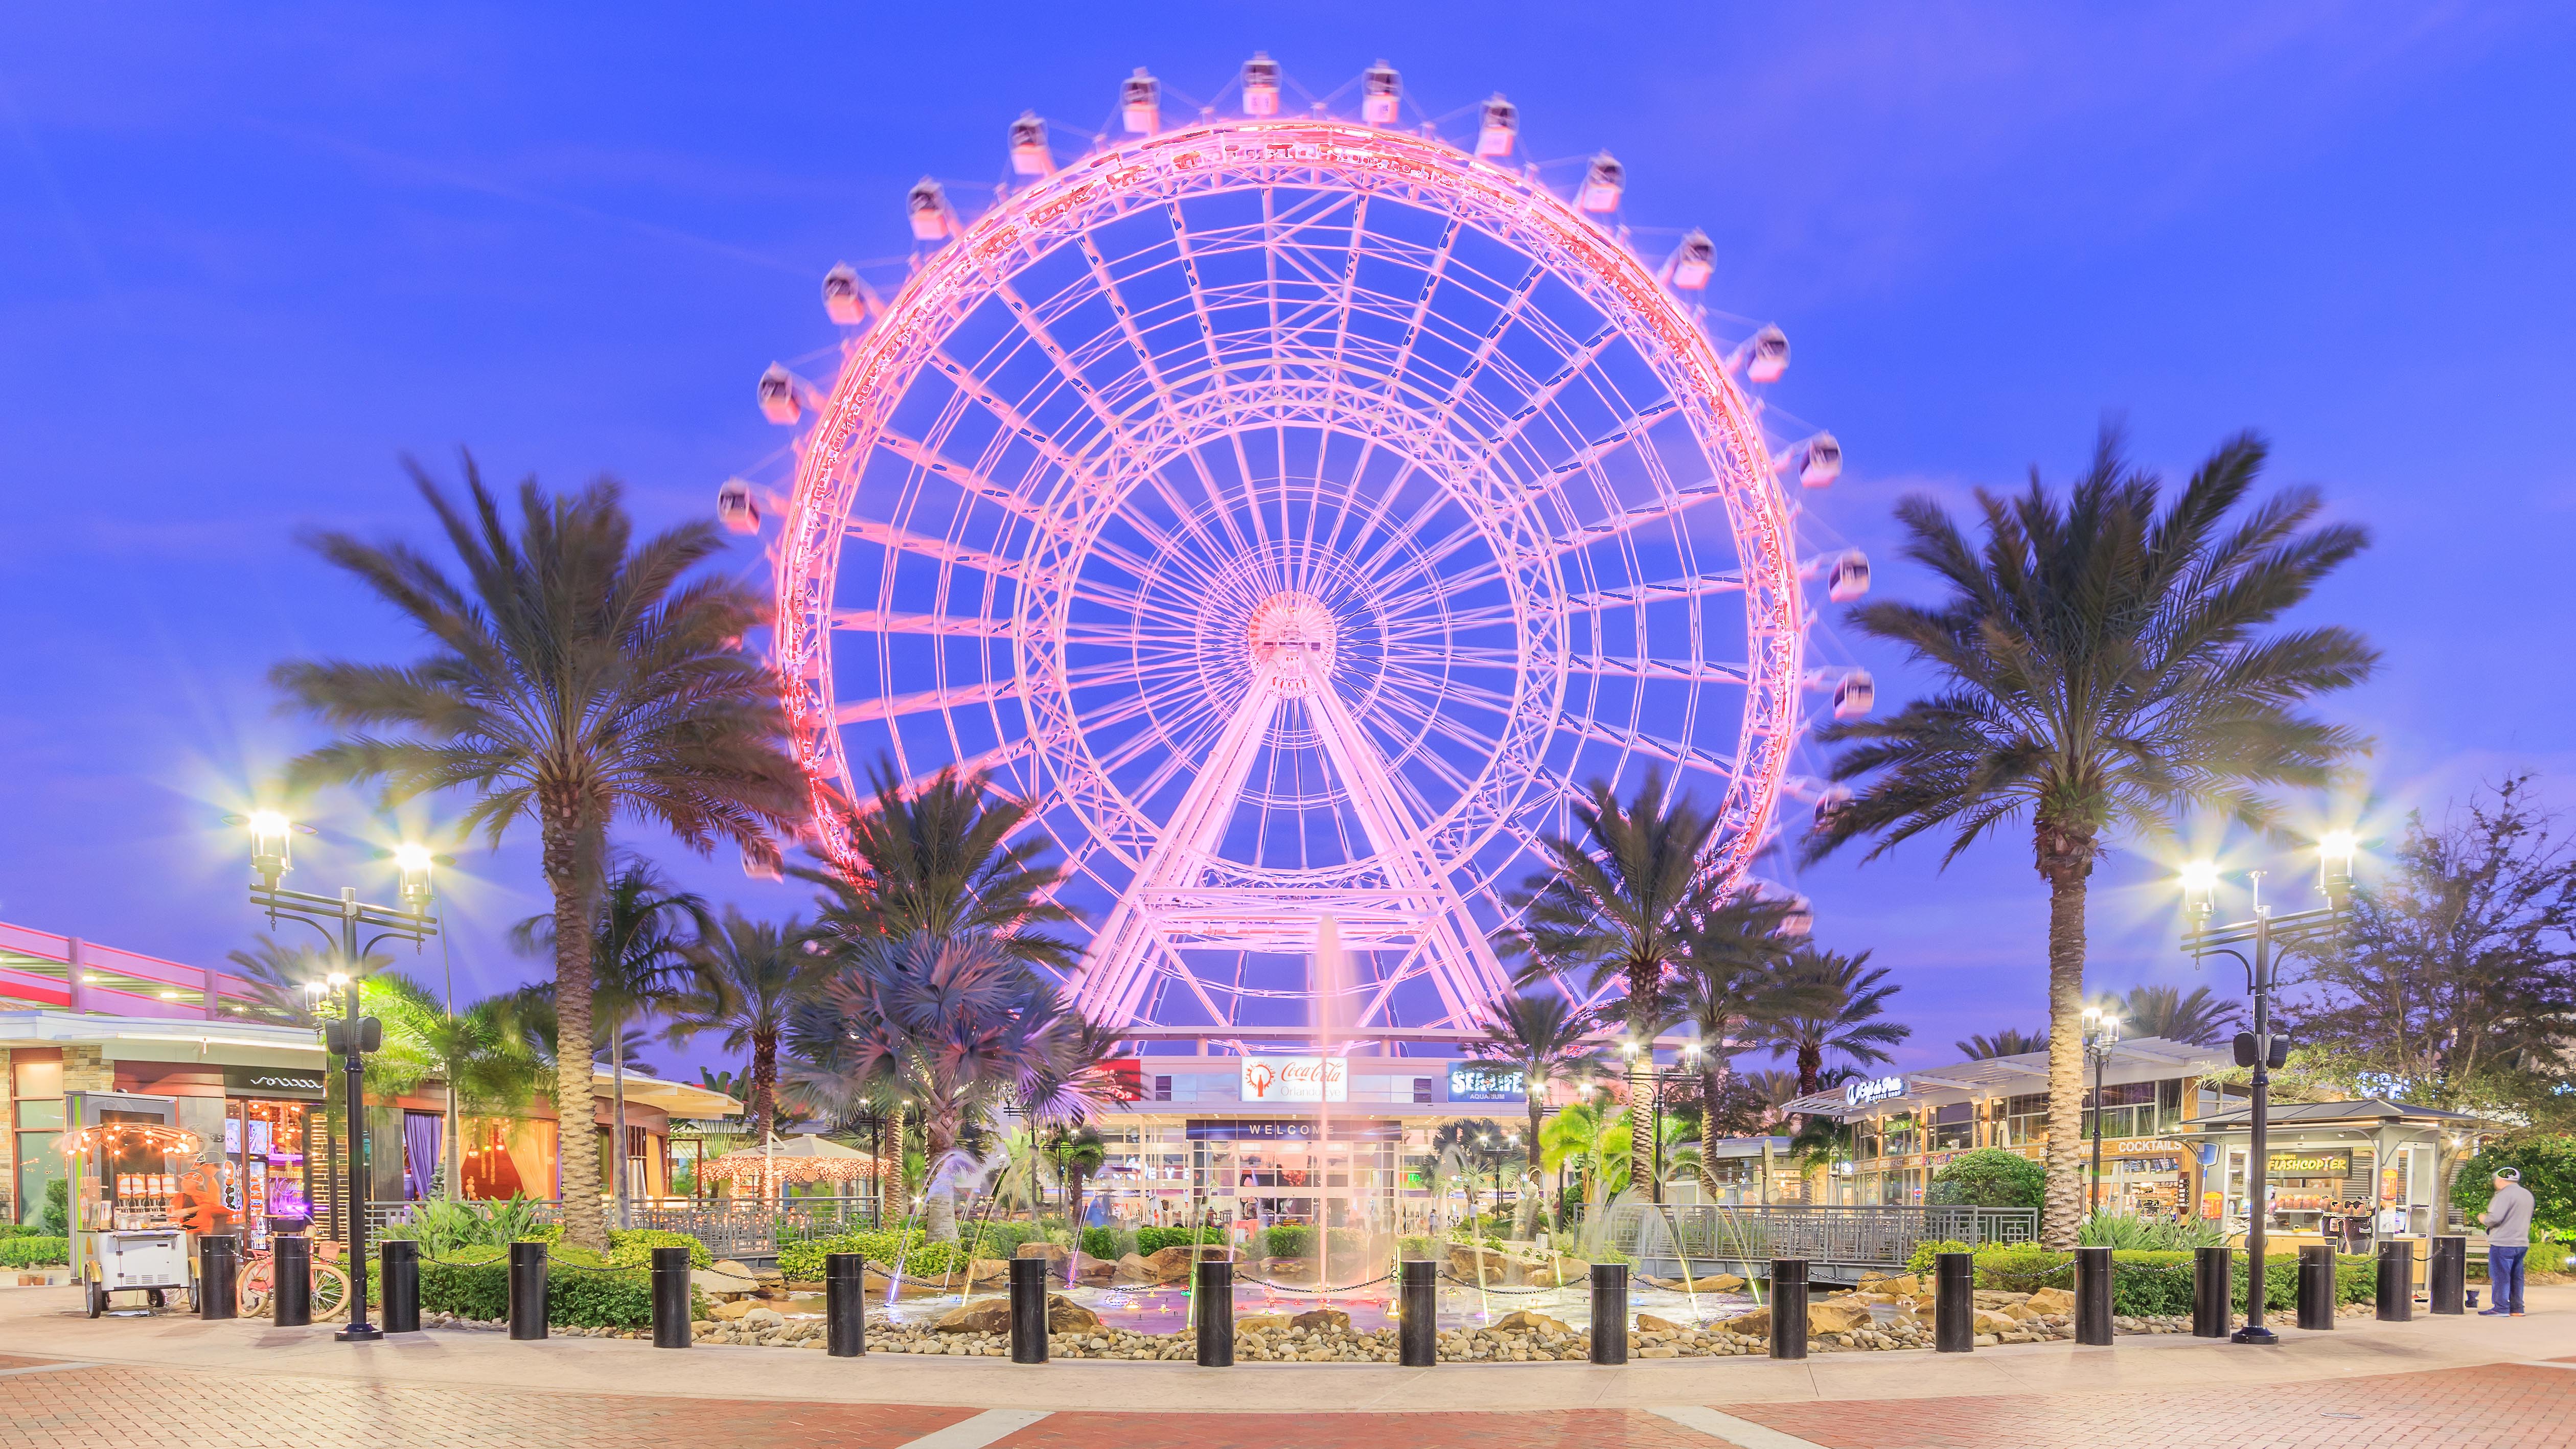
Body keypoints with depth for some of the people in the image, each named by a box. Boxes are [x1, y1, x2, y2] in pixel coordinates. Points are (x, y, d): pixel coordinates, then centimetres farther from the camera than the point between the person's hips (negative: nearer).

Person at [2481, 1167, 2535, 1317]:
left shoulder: (2505, 1195, -16)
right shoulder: (2527, 1195, 15)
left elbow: (2495, 1218, -22)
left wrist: (2484, 1218, -2)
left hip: (2503, 1243, -9)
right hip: (2522, 1243, 9)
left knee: (2500, 1277, -4)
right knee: (2516, 1277, 13)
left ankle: (2501, 1309, -4)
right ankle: (2517, 1309, 15)